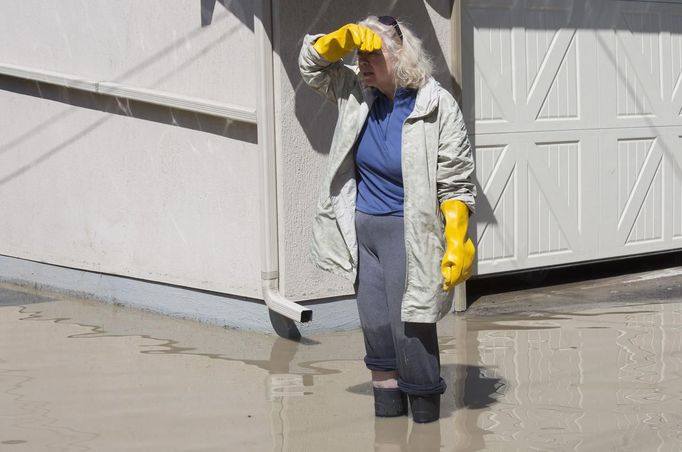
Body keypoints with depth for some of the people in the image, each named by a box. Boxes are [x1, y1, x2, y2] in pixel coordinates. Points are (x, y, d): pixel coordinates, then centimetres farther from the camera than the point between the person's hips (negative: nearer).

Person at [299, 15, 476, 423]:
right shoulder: (358, 92, 4)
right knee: (376, 329, 11)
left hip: (406, 234, -6)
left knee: (411, 329, -6)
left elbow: (456, 185, -13)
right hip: (362, 230, 6)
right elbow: (312, 63, 16)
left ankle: (426, 411, 8)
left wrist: (457, 243, -21)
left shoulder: (438, 106, -14)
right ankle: (387, 411, 22)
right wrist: (345, 38, -5)